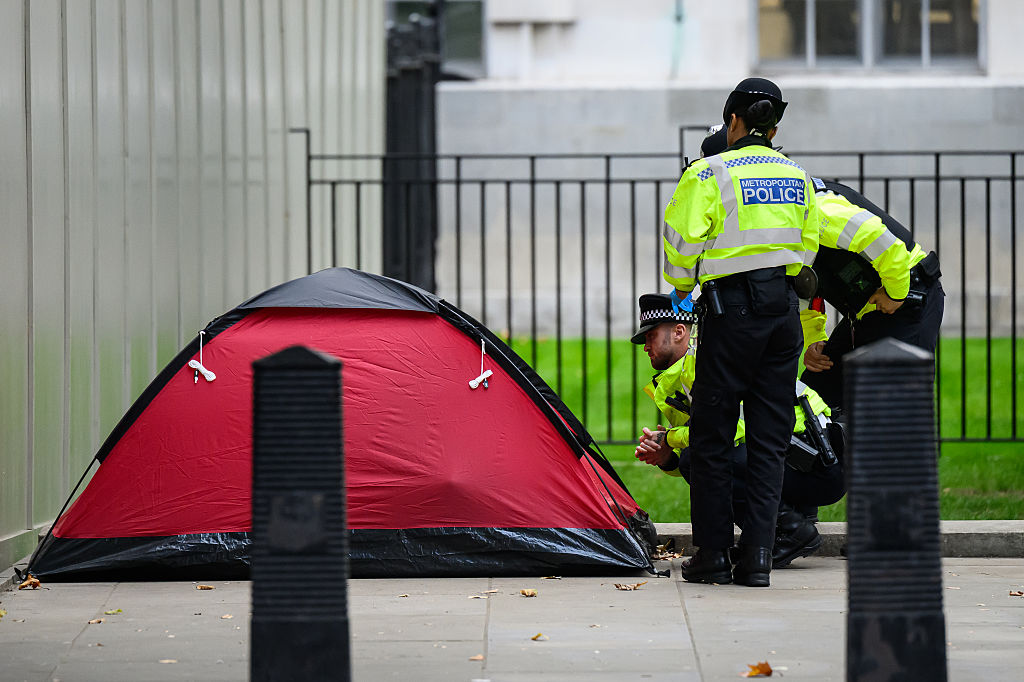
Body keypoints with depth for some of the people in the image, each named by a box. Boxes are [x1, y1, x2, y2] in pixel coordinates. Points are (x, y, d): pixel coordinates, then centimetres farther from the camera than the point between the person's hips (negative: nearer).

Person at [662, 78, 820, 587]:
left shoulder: (710, 174, -8)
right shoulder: (797, 177, 10)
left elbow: (683, 241, -6)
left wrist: (681, 288, 13)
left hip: (733, 310, -5)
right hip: (785, 310, 5)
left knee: (711, 436, 4)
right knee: (770, 438, 7)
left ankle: (713, 555, 5)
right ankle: (757, 557, 3)